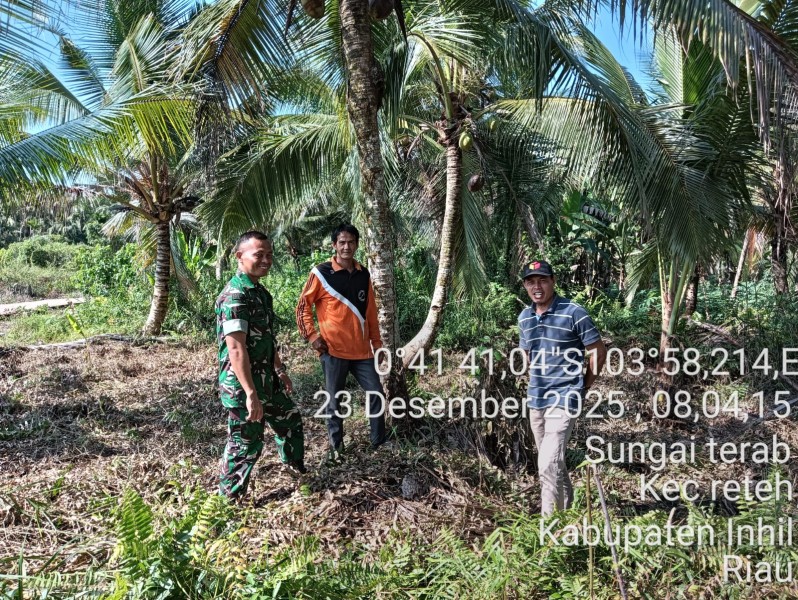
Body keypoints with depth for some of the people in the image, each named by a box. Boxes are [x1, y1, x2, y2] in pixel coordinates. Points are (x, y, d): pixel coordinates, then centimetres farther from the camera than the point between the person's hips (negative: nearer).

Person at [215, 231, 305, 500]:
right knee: (245, 444, 2)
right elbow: (236, 348, -28)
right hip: (243, 387, -10)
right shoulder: (235, 296, -22)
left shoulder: (260, 292, 9)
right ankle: (229, 499, 21)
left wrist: (280, 370, 23)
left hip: (266, 381, 10)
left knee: (290, 418, 25)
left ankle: (296, 466, 49)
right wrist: (251, 394, -29)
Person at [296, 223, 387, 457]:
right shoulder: (321, 273, -6)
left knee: (376, 393, 4)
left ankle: (379, 442, 19)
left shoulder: (363, 274, 8)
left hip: (361, 348, 4)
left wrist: (376, 340, 15)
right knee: (334, 400, 6)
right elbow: (303, 306, -1)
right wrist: (312, 336, -7)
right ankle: (336, 445, 21)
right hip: (334, 349, -4)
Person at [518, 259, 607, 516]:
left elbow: (598, 351, -7)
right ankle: (566, 508, 38)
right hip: (535, 399, 7)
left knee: (549, 464, -15)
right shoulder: (524, 317, 7)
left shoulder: (573, 313, -13)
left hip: (564, 399, -7)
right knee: (552, 461, 19)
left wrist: (583, 387, -3)